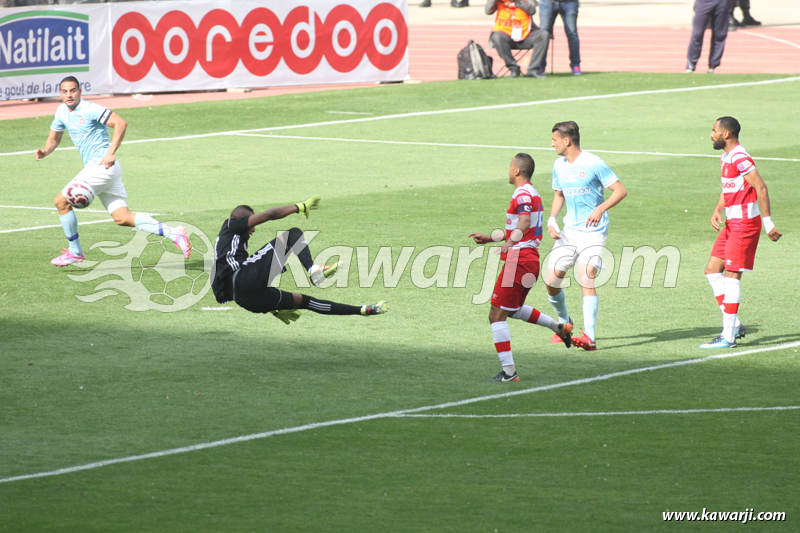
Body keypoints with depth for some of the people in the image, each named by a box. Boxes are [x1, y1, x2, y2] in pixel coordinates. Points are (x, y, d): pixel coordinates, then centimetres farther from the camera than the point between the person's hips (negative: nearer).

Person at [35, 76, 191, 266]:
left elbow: (121, 123, -19)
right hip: (98, 169, 9)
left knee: (61, 201, -3)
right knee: (122, 218, 0)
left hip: (102, 165, -9)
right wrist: (45, 152, 2)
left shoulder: (89, 109, -11)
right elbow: (54, 138, 24)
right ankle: (173, 234, -5)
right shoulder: (62, 111, 14)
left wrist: (111, 152, -27)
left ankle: (74, 252, 8)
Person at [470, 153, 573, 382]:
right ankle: (559, 327, 30)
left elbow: (524, 224, -33)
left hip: (519, 260, -10)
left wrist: (508, 244, -47)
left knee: (497, 315, -6)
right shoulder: (532, 194, 18)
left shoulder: (523, 194, -13)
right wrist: (489, 238, 33)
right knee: (514, 309, 31)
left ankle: (509, 371, -8)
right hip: (530, 260, 10)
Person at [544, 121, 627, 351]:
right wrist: (552, 219, 6)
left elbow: (620, 190, -11)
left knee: (586, 280, -18)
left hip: (593, 232, -6)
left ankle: (589, 337, -20)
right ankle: (564, 322, 27)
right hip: (568, 232, 6)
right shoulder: (559, 165, 8)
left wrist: (600, 209, -26)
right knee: (551, 281, 0)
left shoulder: (593, 164, -12)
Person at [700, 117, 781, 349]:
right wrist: (717, 211, 4)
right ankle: (735, 325, 13)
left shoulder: (740, 158, -17)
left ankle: (728, 336, -8)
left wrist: (768, 222, -21)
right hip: (732, 224, 10)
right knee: (712, 269, 9)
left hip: (745, 223, -10)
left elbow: (760, 187, -21)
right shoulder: (726, 158, 15)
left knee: (731, 274, -10)